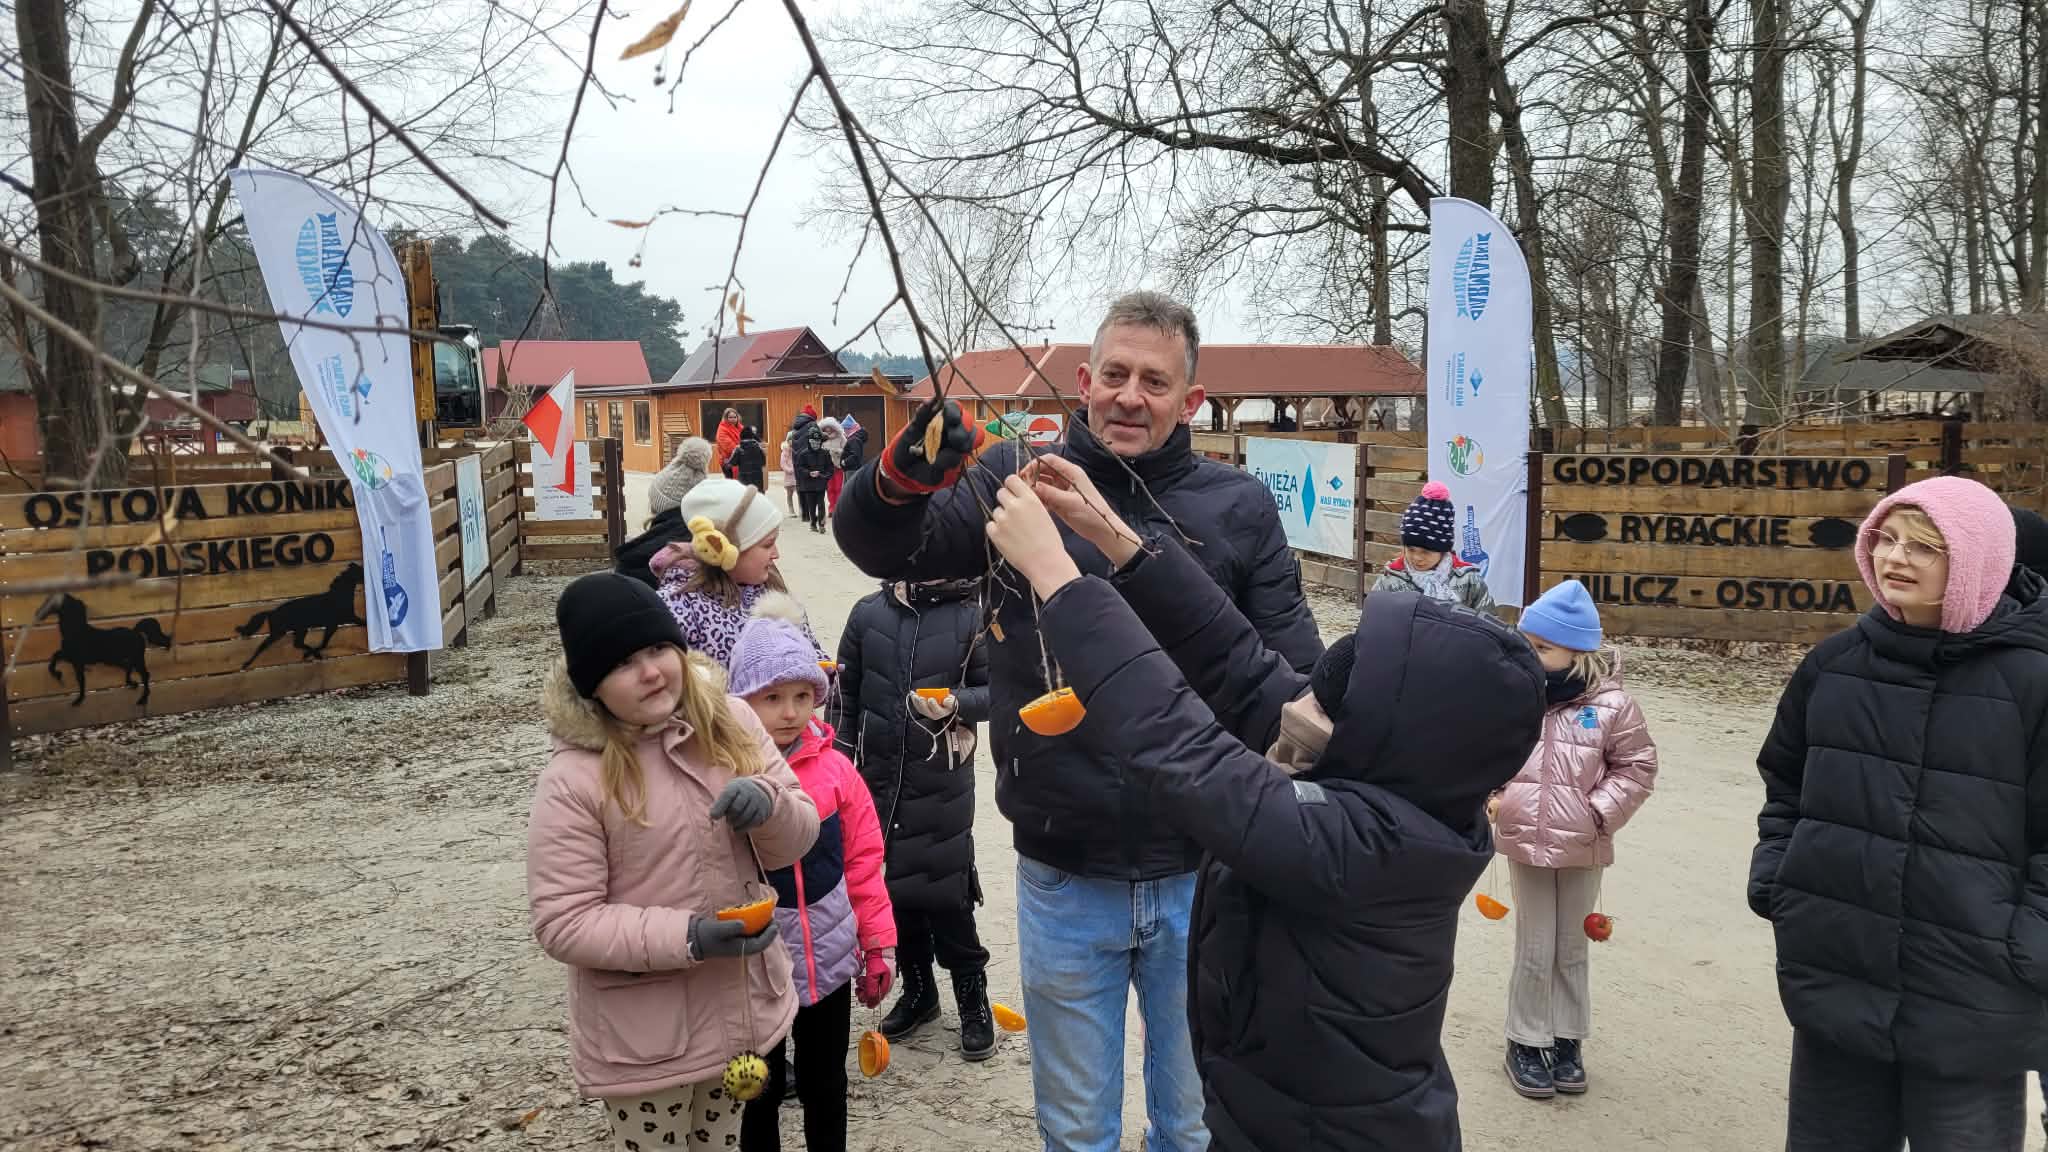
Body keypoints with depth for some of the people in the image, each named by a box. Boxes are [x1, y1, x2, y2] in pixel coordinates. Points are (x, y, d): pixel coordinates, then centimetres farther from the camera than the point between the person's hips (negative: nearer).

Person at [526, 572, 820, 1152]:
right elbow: (563, 922, -18)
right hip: (643, 1037, -4)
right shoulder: (573, 780, -19)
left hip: (743, 1009, 5)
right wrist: (687, 937, -27)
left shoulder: (729, 721, -6)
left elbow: (794, 841, -1)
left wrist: (768, 803, -23)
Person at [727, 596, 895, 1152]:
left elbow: (863, 861, 1)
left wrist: (878, 942, 3)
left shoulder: (834, 768, -6)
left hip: (828, 958, 2)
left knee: (826, 1082, 19)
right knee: (760, 1086, 17)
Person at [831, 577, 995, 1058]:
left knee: (945, 892, -1)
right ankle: (918, 991, 30)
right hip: (879, 776, 3)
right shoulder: (869, 613, 2)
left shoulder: (970, 616, -6)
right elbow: (846, 697, 8)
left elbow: (995, 690, -1)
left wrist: (957, 703, -21)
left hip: (943, 781, -3)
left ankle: (973, 1001, 18)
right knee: (896, 889, 12)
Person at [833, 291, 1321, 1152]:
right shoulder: (1018, 480, -3)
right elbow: (880, 549, -11)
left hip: (1202, 879, 1)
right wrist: (902, 477, -33)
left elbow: (1295, 687, -1)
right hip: (1062, 881, 0)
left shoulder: (1238, 509, -3)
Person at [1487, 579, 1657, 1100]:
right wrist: (1490, 796, -8)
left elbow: (1637, 766, -1)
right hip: (1524, 843, 0)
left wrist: (1600, 811, -10)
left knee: (1572, 949, 16)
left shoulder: (1611, 704, -12)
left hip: (1582, 849, 0)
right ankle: (1526, 1042, 23)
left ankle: (1567, 1041, 32)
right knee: (1534, 950, 8)